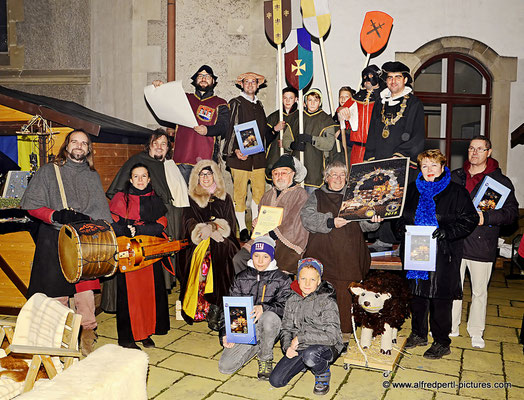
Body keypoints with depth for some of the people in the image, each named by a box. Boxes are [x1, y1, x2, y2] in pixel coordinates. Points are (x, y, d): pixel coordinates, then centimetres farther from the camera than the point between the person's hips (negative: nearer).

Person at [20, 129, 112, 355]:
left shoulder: (93, 176, 16)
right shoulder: (49, 171, 8)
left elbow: (102, 212, 14)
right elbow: (31, 205, 1)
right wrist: (56, 215, -13)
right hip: (54, 243, -2)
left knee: (86, 298, -4)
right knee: (57, 299, 0)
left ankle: (87, 348, 10)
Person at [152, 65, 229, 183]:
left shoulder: (220, 104, 12)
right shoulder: (185, 98, 21)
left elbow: (224, 127, 1)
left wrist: (208, 130, -19)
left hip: (206, 158, -2)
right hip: (182, 155, 2)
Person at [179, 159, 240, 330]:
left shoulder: (224, 198, 18)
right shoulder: (191, 199, 15)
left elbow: (230, 224, 9)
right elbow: (189, 226, 3)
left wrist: (212, 227, -9)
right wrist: (209, 231, -12)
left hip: (221, 241, 0)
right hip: (197, 244, 0)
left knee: (221, 250, -27)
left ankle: (213, 308, -26)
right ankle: (215, 306, -23)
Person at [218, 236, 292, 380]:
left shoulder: (282, 279, 0)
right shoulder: (241, 278, 9)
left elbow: (285, 307, -12)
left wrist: (264, 308, -31)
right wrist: (226, 333, -7)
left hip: (269, 328, -3)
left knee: (270, 317, -39)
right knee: (225, 367, -14)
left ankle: (265, 359, -10)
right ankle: (257, 346, 15)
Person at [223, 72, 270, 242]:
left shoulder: (259, 105, 20)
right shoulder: (235, 104, 2)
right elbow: (231, 129, -6)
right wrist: (235, 150, -17)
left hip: (258, 156, 5)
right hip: (240, 156, -5)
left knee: (259, 191, 3)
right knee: (240, 192, -3)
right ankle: (242, 229, 5)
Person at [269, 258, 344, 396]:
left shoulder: (327, 301, -12)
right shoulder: (292, 300, 5)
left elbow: (332, 336, -20)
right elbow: (286, 328, 11)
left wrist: (300, 338, -19)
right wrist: (287, 346, -10)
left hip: (326, 348, -5)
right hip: (299, 348, 5)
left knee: (309, 355, -39)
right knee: (275, 380, -10)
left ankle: (323, 374, -3)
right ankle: (304, 363, 16)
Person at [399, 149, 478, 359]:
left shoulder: (456, 192, -3)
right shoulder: (412, 190, 10)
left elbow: (469, 219, -5)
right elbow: (401, 215, 19)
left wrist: (447, 231, -18)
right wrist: (403, 226, -2)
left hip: (443, 255, -4)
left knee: (440, 299, 1)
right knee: (417, 294, 14)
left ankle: (441, 343, 17)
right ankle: (418, 334, 32)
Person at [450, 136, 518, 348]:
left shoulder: (501, 181, 0)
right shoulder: (455, 177, 10)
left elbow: (512, 211, -7)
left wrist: (486, 217, -21)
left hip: (482, 245, -3)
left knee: (479, 291, 9)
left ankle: (476, 332, 25)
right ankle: (451, 327, 27)